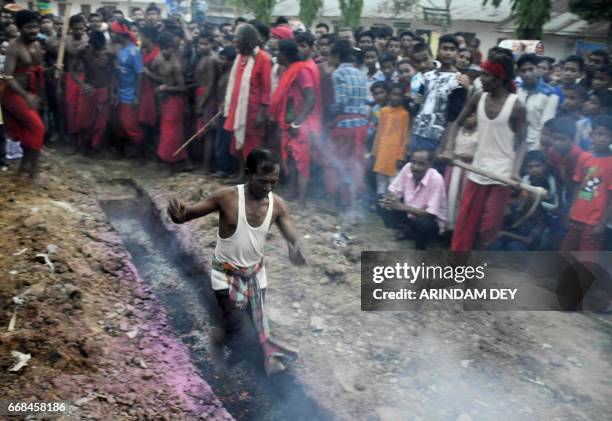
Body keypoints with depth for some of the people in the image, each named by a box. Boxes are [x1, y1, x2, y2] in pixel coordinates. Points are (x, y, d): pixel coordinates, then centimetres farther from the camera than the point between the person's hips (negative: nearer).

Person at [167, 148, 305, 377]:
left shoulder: (277, 205, -11)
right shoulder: (227, 197, -22)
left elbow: (294, 239, -12)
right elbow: (187, 214, -15)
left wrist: (296, 251, -38)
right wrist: (177, 214, -41)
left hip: (255, 273, 5)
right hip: (227, 275, -4)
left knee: (257, 330, 14)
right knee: (242, 339, -10)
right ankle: (218, 341, 25)